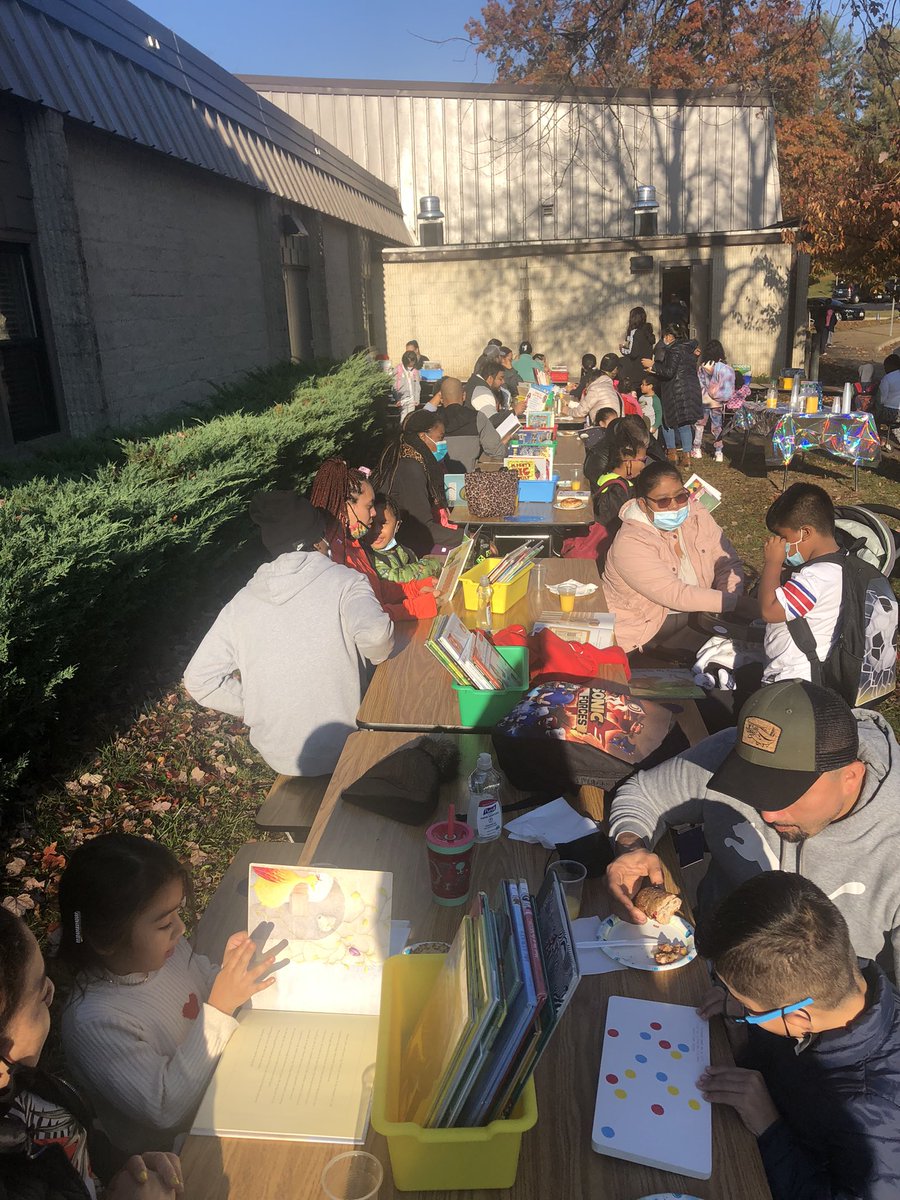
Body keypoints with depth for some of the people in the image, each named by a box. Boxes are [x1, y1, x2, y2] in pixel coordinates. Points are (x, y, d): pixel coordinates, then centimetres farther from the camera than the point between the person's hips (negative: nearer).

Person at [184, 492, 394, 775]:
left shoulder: (241, 602, 1)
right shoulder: (343, 581, -10)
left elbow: (198, 681, -1)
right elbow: (375, 633, -29)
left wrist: (256, 708, 7)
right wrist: (379, 656, -8)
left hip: (278, 758, 4)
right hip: (343, 752, -4)